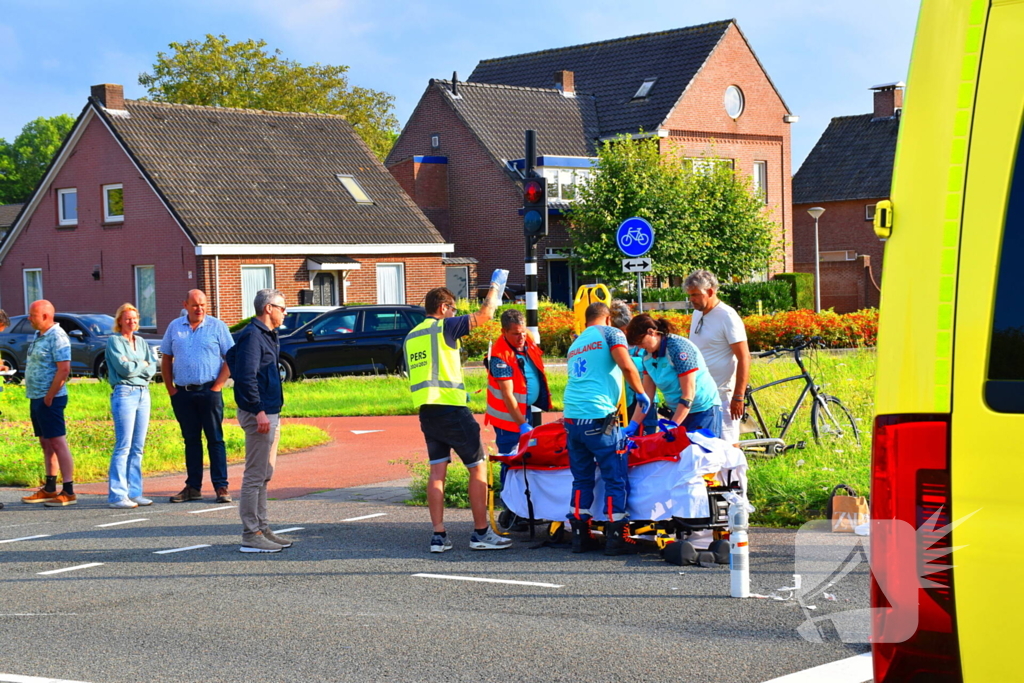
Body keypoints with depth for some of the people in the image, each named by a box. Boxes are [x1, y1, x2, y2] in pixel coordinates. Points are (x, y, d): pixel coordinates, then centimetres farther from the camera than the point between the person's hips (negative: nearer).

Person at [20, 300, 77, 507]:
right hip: (36, 397, 10)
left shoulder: (57, 337, -15)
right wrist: (35, 397, 12)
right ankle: (49, 490, 19)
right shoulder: (39, 336, 15)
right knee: (46, 443, 13)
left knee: (57, 443, -9)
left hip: (50, 399, -10)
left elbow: (64, 368, -21)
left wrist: (49, 397, -19)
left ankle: (68, 492, -9)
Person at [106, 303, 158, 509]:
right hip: (124, 393, -6)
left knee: (138, 447, 6)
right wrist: (143, 365, 2)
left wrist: (134, 367, -7)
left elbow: (152, 368, 7)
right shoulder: (114, 341, 0)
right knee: (123, 446, -10)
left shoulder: (142, 342, 18)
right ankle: (117, 495, -9)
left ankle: (134, 492, 9)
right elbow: (123, 367, -12)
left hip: (143, 393, 6)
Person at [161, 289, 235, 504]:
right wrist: (170, 388, 4)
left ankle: (221, 486, 1)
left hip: (208, 391, -3)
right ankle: (193, 487, 14)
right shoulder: (175, 327, 9)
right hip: (182, 392, 3)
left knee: (215, 439, -1)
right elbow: (166, 359, 14)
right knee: (191, 440, 9)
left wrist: (217, 386, -9)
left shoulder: (217, 327, 0)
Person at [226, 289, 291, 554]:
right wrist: (259, 411, -25)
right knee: (255, 476, -9)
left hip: (270, 413, 11)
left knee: (264, 476, 15)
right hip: (259, 414, -11)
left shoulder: (267, 336, 18)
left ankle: (262, 529, 21)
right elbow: (246, 376, -21)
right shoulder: (252, 336, -14)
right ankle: (251, 536, -7)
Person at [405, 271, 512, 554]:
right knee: (477, 469, 2)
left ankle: (438, 535, 3)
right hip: (451, 409, -7)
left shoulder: (411, 337, 16)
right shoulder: (444, 327, -6)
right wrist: (496, 285, 6)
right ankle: (481, 533, 3)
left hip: (425, 411, 7)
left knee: (437, 472, 7)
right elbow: (485, 314, -10)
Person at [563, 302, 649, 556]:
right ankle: (615, 538, 1)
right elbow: (626, 366, -11)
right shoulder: (610, 334, 5)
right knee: (615, 479, 2)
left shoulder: (575, 344, 25)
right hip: (599, 418, -6)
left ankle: (580, 536, 13)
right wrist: (641, 394, 5)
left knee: (581, 480, 14)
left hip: (572, 418, 6)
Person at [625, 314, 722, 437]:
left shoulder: (679, 348, -21)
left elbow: (688, 395, -22)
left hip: (704, 410, -7)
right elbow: (647, 396, 4)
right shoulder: (648, 355, 2)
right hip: (678, 411, 7)